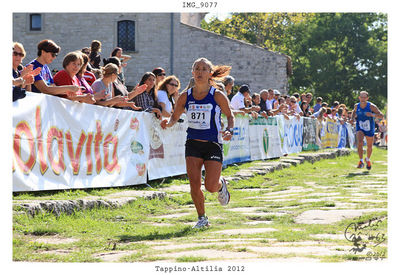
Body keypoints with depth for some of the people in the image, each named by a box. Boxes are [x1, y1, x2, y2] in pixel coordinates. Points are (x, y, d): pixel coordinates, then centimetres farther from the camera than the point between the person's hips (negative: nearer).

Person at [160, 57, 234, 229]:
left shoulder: (217, 96, -5)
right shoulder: (185, 97, 2)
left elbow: (230, 115, 5)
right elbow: (175, 117, 12)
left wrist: (229, 131, -14)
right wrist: (168, 123, -11)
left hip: (213, 144, -2)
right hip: (193, 144, 2)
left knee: (211, 186, -8)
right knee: (194, 184, -9)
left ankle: (221, 185, 31)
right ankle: (202, 218, 10)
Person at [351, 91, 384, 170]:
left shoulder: (371, 106, -18)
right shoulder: (356, 106, -7)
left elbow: (381, 116, -18)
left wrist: (372, 114, -35)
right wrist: (353, 117, -3)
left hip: (369, 129, -1)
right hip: (360, 128, 1)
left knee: (369, 146, 13)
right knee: (360, 142, -25)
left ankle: (368, 160, 42)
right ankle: (361, 161, -19)